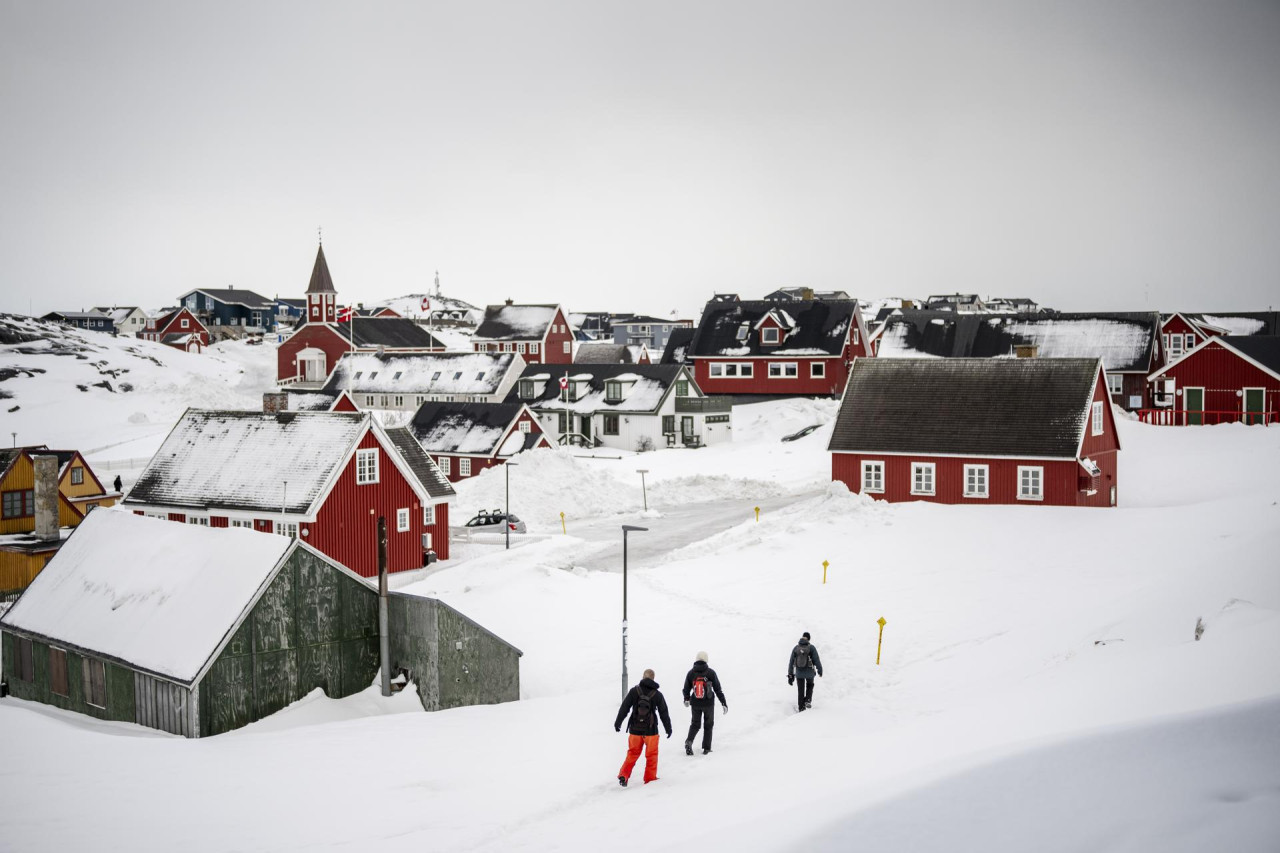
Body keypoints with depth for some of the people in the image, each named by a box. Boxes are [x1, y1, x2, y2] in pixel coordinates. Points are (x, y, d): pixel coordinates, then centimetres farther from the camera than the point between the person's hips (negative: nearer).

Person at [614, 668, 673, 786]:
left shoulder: (634, 691, -4)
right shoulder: (657, 694, -4)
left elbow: (624, 708, -2)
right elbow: (664, 713, 2)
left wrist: (618, 722, 8)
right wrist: (668, 728, 13)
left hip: (635, 729, 1)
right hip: (651, 730, -1)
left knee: (633, 753, 14)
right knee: (651, 755, 14)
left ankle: (623, 776, 4)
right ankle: (650, 779, 16)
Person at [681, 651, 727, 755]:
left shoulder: (691, 673, -3)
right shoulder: (710, 672, -9)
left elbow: (686, 689, 5)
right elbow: (717, 689, -8)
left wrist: (686, 700, 23)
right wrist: (724, 703, -2)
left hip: (695, 703, 2)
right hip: (708, 703, -2)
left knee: (695, 724, 16)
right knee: (708, 725, 16)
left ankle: (689, 741, -9)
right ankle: (706, 748, 15)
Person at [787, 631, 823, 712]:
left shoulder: (796, 648, -3)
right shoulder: (811, 647, -12)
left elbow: (791, 662, -2)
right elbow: (817, 660, -11)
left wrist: (790, 675, 4)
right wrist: (820, 670, 6)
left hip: (799, 673, 1)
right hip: (809, 672, -1)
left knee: (800, 691, 17)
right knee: (810, 685, 29)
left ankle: (801, 708, 19)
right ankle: (808, 700, 10)